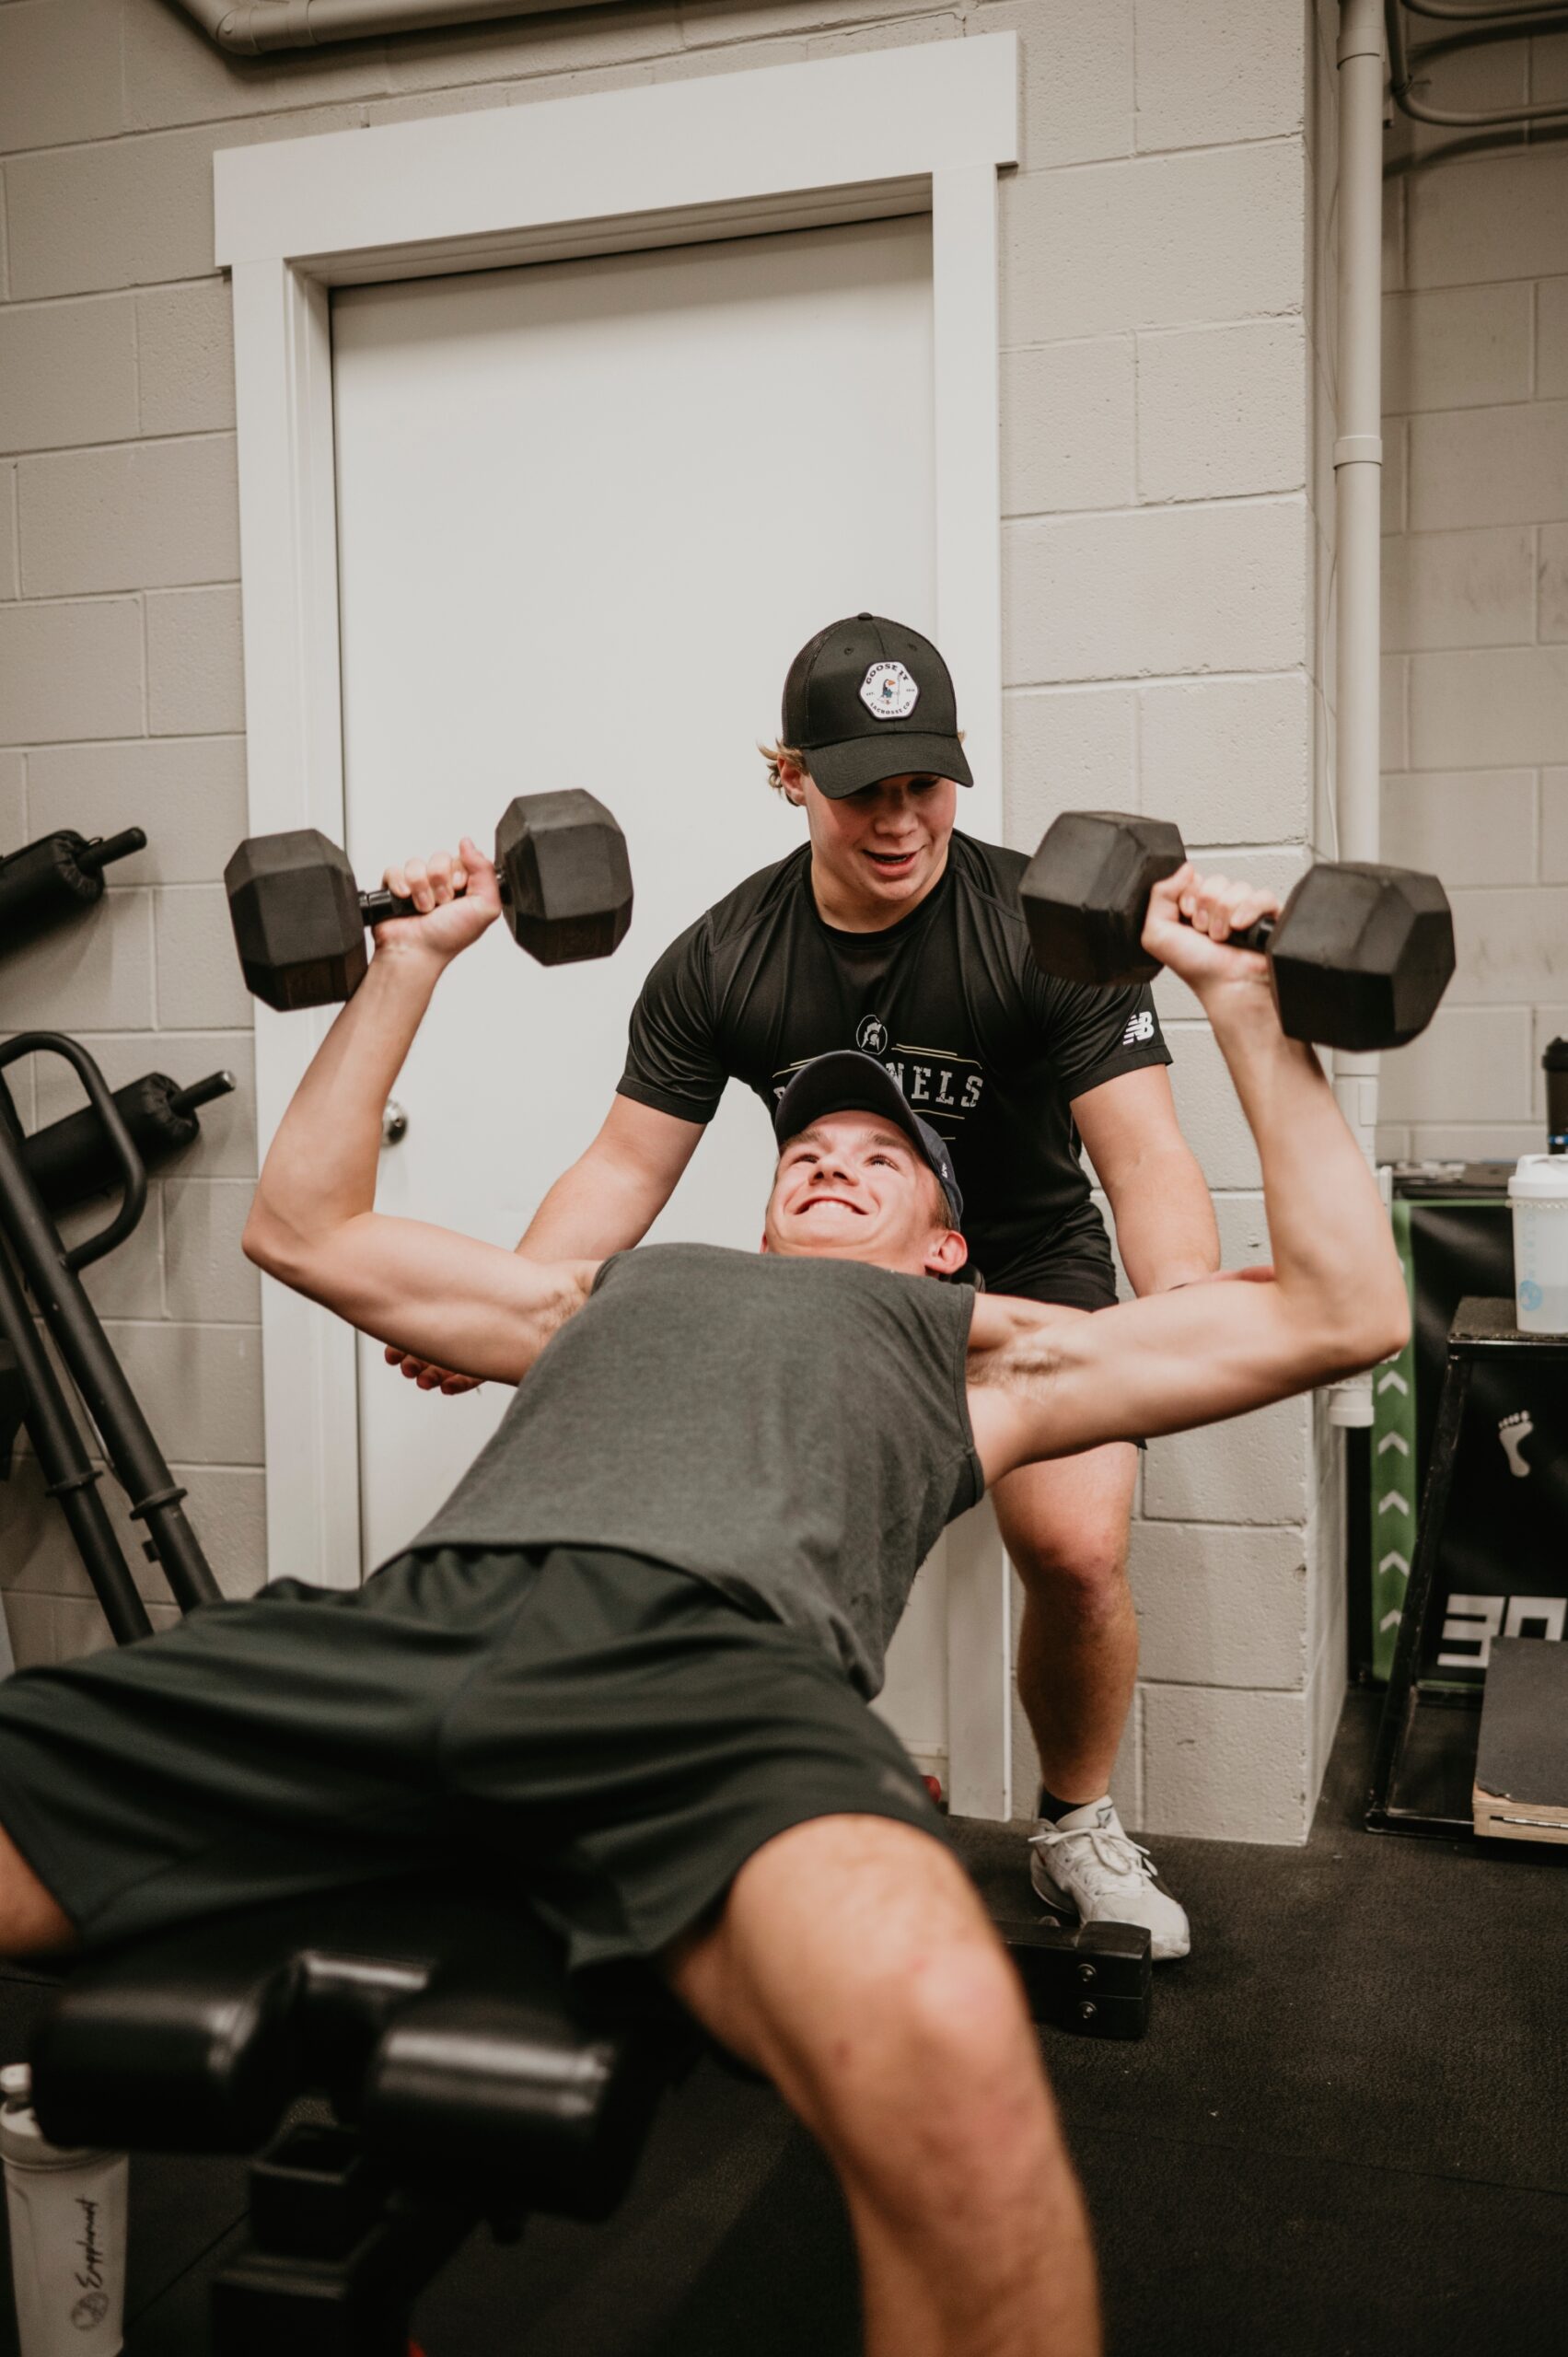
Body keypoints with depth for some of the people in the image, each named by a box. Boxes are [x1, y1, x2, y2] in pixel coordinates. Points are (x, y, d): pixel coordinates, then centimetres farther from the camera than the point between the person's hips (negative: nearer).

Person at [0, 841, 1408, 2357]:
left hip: (721, 1655, -3)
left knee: (941, 2048, -38)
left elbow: (1340, 1309, 28)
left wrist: (1242, 1001, 30)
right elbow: (302, 1226, 47)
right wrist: (407, 966, 47)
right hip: (406, 1621, 4)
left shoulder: (977, 1346, 31)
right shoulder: (612, 1288, 40)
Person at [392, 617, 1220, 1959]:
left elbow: (1142, 1148, -24)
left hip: (1028, 1268, -2)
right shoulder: (723, 964, -11)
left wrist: (1183, 1303, -46)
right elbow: (628, 1166, -10)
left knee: (1079, 1549, -23)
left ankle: (1078, 1830, 8)